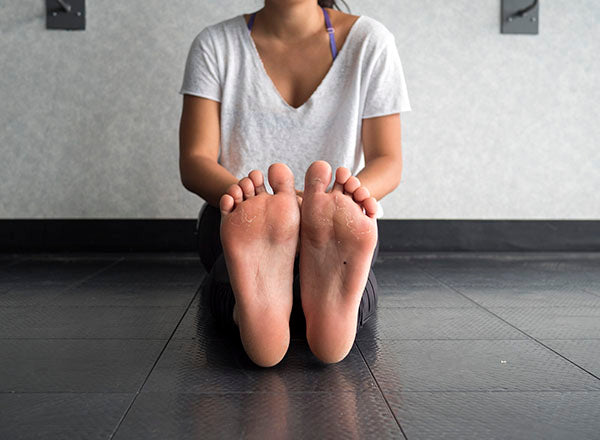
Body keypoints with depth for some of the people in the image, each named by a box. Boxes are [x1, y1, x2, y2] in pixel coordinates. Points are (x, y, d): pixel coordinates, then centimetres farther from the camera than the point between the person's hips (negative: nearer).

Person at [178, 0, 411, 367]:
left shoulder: (369, 40, 2)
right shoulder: (215, 44, 2)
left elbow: (388, 162, -4)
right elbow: (194, 162, -8)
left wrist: (354, 190, -30)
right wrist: (242, 194, -33)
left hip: (340, 216, 0)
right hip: (237, 217, 0)